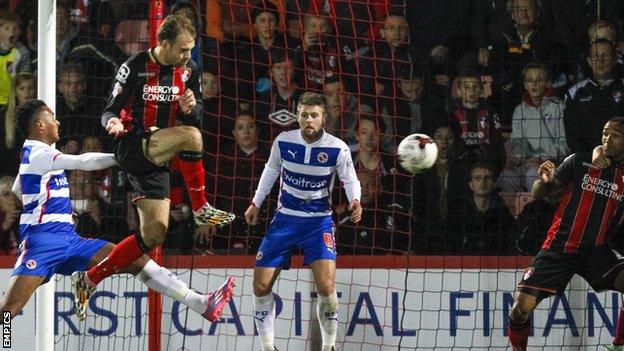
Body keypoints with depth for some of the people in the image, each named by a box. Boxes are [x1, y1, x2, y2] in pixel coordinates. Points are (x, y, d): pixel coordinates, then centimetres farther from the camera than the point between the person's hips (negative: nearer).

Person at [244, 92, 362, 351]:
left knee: (326, 286, -21)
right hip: (285, 219, 3)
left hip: (319, 221, -3)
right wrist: (256, 203, 18)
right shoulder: (283, 141, -7)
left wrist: (354, 200, -20)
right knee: (261, 286, -3)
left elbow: (350, 179, 1)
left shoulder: (337, 148, -12)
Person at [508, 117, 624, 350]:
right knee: (523, 305, -12)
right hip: (558, 249, -2)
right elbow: (539, 195, 1)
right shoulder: (581, 162, -2)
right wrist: (544, 181, -21)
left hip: (596, 250, 2)